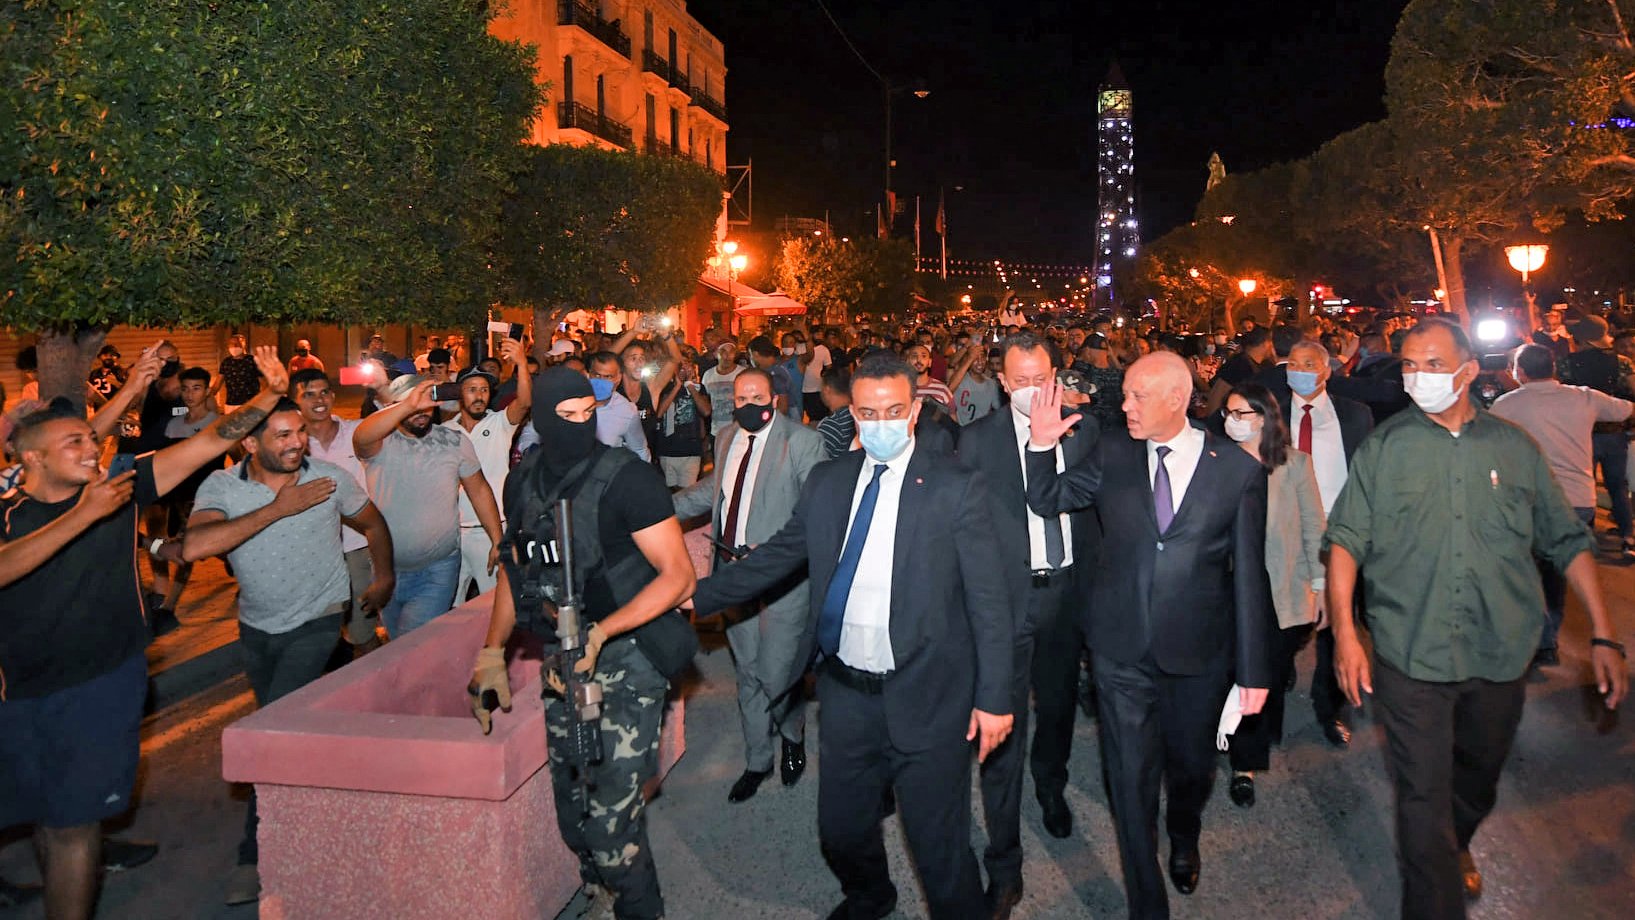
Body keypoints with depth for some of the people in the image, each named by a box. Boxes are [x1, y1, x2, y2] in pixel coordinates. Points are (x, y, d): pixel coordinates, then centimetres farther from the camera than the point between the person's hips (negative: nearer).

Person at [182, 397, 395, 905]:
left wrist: (383, 578, 12)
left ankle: (256, 854, -3)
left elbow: (373, 525, 7)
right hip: (257, 626, 3)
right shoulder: (221, 487, -14)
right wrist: (277, 508, -32)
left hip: (316, 621, -3)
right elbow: (194, 547, -34)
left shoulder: (332, 480, -13)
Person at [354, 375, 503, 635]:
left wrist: (497, 542, 2)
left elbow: (479, 490, 6)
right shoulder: (380, 443, -7)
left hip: (437, 571, -1)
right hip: (387, 569, 1)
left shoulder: (455, 442, -1)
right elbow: (360, 438, -32)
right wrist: (408, 405, -42)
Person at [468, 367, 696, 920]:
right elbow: (514, 568, 16)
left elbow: (678, 574, -17)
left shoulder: (626, 478, -16)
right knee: (570, 798, 16)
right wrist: (492, 651, 11)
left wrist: (599, 633, -25)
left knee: (610, 809, -8)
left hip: (626, 657, -6)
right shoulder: (523, 481, 2)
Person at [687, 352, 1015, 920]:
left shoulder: (956, 487, -9)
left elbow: (988, 599, -8)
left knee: (940, 847, 7)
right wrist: (695, 596, 4)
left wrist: (994, 697, -10)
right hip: (845, 695, 5)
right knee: (841, 832, 22)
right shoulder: (826, 482, 5)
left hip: (925, 699, -4)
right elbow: (775, 558, 11)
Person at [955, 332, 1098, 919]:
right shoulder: (978, 439, -6)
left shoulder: (1083, 431, 3)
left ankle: (1051, 789, 53)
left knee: (1059, 706, 22)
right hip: (1006, 596, -3)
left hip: (1068, 590, 4)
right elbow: (963, 522, -5)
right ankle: (1003, 869, 10)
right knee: (1004, 727, -2)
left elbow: (1096, 509, 8)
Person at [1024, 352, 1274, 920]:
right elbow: (1046, 502, 9)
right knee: (1132, 779, 6)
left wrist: (1254, 668, -2)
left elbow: (1248, 573, -4)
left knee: (1191, 765, 21)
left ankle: (1184, 840, 55)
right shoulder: (1112, 456, -1)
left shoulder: (1238, 470, -6)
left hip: (1199, 653, 0)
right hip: (1121, 647, 1)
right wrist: (1042, 445, -11)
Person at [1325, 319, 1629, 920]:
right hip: (1411, 654, -3)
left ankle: (1455, 846, 52)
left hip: (1501, 656, 3)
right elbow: (1346, 539, -5)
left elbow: (1568, 542, 7)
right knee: (1424, 795, -1)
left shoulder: (1514, 447, 3)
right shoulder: (1383, 448, -3)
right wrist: (1344, 632, -14)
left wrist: (1603, 636, 1)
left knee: (1479, 778, 23)